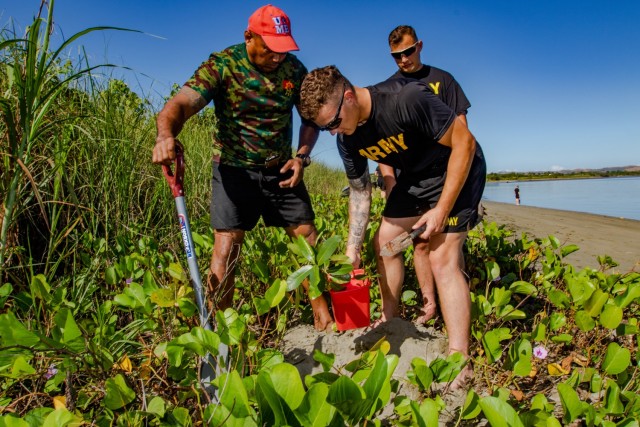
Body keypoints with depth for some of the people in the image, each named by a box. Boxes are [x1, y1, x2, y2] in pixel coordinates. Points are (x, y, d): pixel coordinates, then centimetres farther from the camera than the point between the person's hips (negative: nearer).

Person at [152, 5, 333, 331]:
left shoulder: (294, 68, -1)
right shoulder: (222, 64, -12)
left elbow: (311, 118, 10)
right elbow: (182, 103, -25)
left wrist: (302, 156, -7)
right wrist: (166, 135, -47)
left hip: (281, 169, 4)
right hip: (235, 168, -3)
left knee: (307, 237, 1)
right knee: (227, 243, -11)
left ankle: (323, 317, 15)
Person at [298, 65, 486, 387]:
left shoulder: (407, 99, -33)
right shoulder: (348, 139, -10)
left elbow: (464, 143, -25)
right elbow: (360, 192, 1)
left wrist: (442, 209, -26)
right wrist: (352, 248, -6)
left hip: (457, 171, -7)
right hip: (415, 177, 7)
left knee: (442, 257, -17)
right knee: (384, 241, 7)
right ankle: (390, 317, 29)